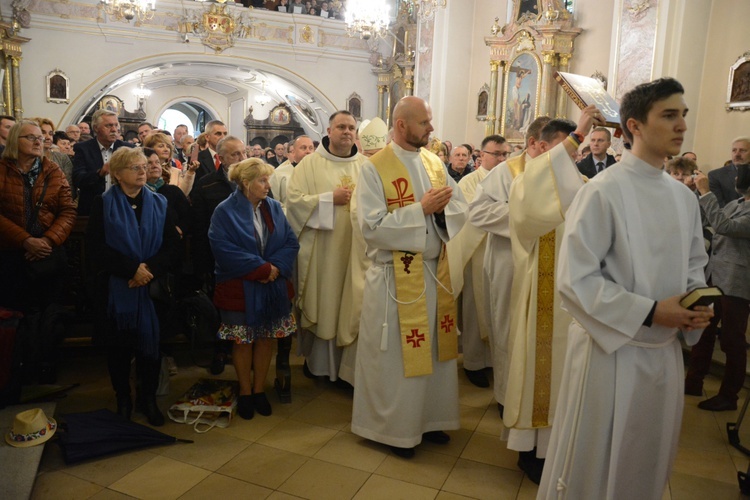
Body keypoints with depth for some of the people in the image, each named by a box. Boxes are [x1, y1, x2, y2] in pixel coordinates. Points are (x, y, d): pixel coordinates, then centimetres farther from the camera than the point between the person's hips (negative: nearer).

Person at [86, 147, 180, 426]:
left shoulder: (159, 204, 7)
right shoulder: (103, 204, 0)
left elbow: (171, 244, 1)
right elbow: (95, 248, -8)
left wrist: (150, 269, -15)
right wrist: (132, 269, -17)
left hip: (152, 286, 1)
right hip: (115, 288, -1)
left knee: (150, 341, 2)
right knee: (119, 343, 7)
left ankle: (148, 397, 18)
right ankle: (123, 399, 23)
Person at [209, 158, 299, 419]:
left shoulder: (273, 207, 4)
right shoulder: (225, 211, -9)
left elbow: (291, 242, 0)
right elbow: (225, 249, -18)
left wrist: (275, 267, -17)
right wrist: (262, 269, -19)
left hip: (273, 287, 4)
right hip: (240, 288, -4)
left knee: (265, 338, 11)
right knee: (243, 340, 7)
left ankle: (259, 389, 28)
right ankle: (245, 392, 26)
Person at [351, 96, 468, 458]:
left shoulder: (435, 163, 9)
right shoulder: (374, 169, -8)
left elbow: (461, 210, 6)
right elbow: (372, 226, -17)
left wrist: (442, 207, -16)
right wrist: (421, 208, -19)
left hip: (437, 272, 6)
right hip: (396, 278, -6)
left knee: (435, 348, 15)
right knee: (397, 355, 5)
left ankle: (429, 418, 33)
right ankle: (395, 427, 24)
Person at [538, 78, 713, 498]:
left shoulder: (684, 197, 5)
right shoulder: (603, 192, -16)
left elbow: (694, 263, 16)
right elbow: (575, 280, -18)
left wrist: (697, 300, -5)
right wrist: (649, 313, -19)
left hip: (666, 351, 7)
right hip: (612, 350, -6)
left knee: (650, 460, 22)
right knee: (594, 464, 11)